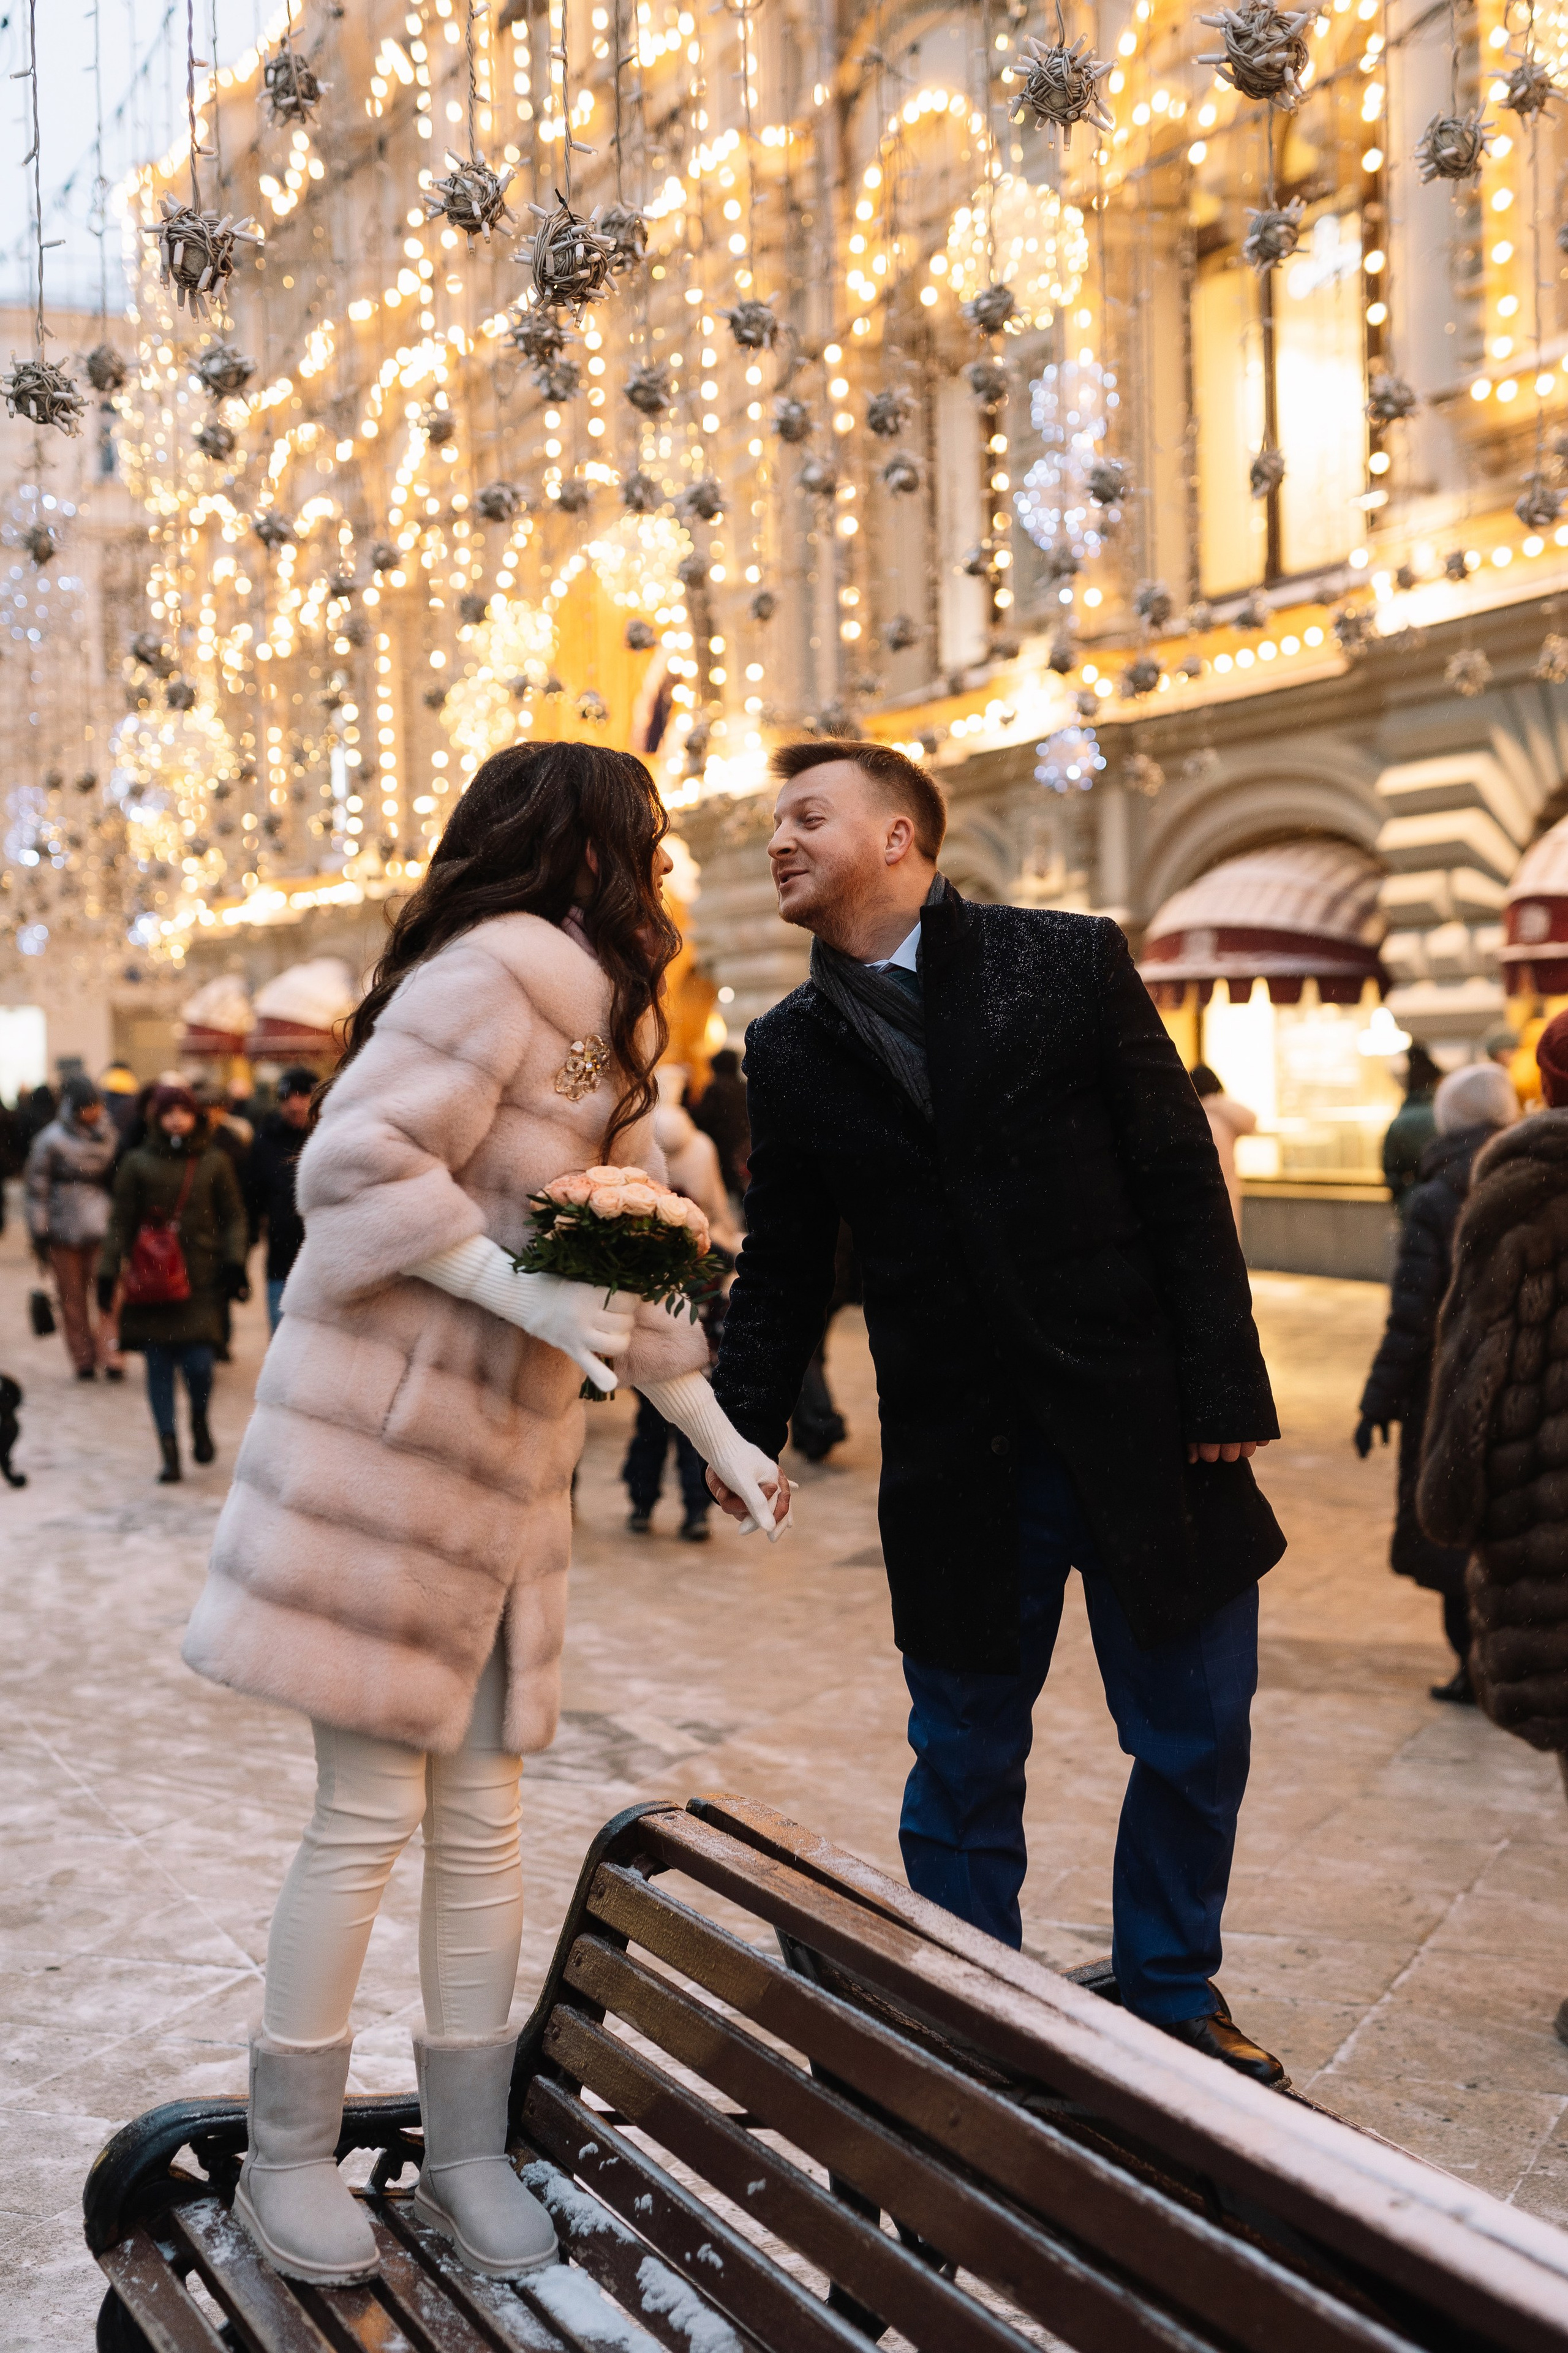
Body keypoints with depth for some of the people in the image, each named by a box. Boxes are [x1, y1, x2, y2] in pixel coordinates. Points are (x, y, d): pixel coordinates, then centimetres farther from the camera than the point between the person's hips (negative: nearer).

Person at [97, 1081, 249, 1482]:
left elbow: (233, 1217, 9)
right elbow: (120, 1222, 7)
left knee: (198, 1364, -9)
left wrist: (235, 1264, -2)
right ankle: (169, 1453, 11)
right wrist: (108, 1273, 2)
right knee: (159, 1369, 2)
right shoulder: (137, 1163, 5)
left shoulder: (214, 1161, 6)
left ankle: (200, 1420, 23)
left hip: (201, 1280, -1)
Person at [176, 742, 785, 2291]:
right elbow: (358, 1162, -21)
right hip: (384, 1436, -9)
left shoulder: (602, 1018, 19)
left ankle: (465, 2155, 21)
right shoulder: (503, 969, -13)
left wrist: (715, 1434, 20)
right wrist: (525, 1293, -24)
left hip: (503, 1457, 9)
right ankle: (286, 2158, 15)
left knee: (479, 1815, 10)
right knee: (370, 1811, -1)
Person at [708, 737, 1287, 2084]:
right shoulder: (791, 1051, 6)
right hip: (956, 1459, 2)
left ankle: (1174, 1999, 33)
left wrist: (1227, 1388, -9)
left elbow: (1181, 1180, -4)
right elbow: (783, 1269, 10)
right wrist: (747, 1422, -5)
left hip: (1142, 1429, -1)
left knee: (1196, 1737, 11)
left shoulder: (1073, 963, -2)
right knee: (964, 1765, 11)